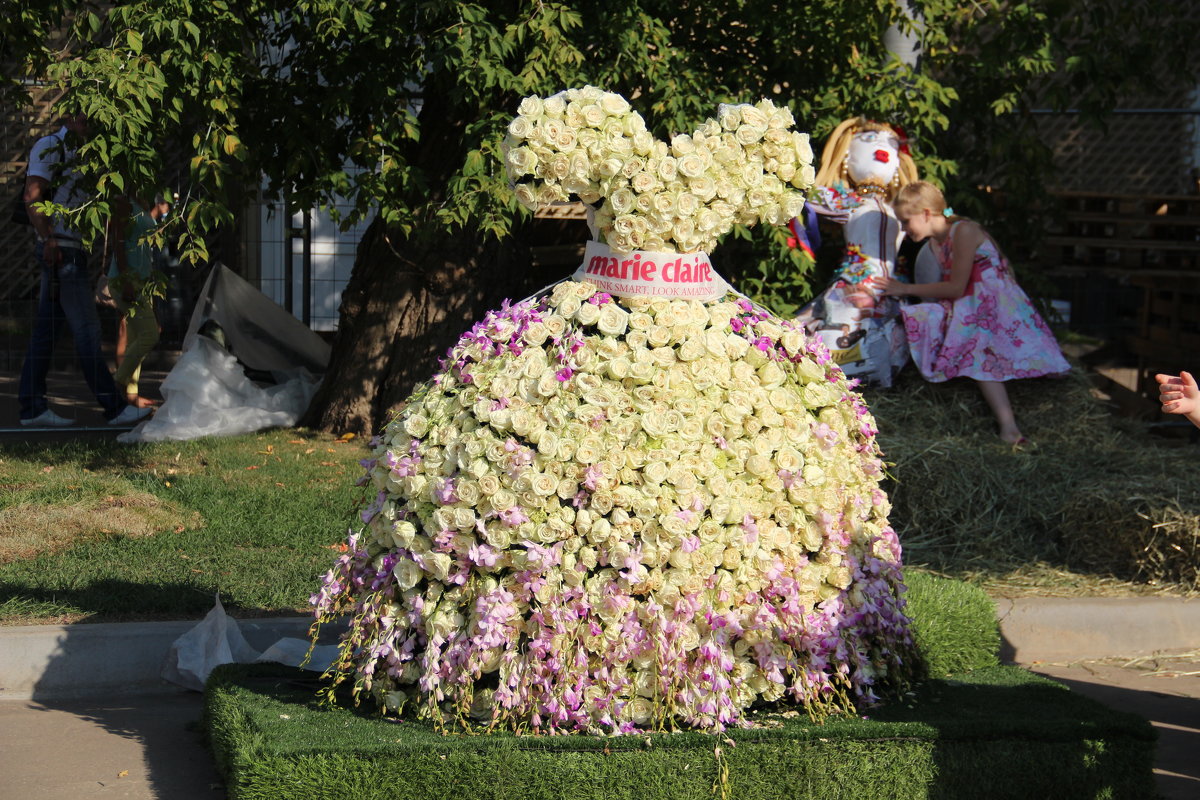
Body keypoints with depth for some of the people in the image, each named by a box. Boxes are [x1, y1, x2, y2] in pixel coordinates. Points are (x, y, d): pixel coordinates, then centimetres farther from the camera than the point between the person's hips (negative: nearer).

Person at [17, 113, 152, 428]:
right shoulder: (50, 146, -5)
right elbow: (32, 196, -13)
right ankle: (113, 407, -8)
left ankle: (32, 407, 6)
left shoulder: (75, 153, 22)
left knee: (46, 330, 6)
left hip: (71, 250, 9)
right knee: (86, 328, -8)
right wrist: (48, 238, -22)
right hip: (60, 249, -9)